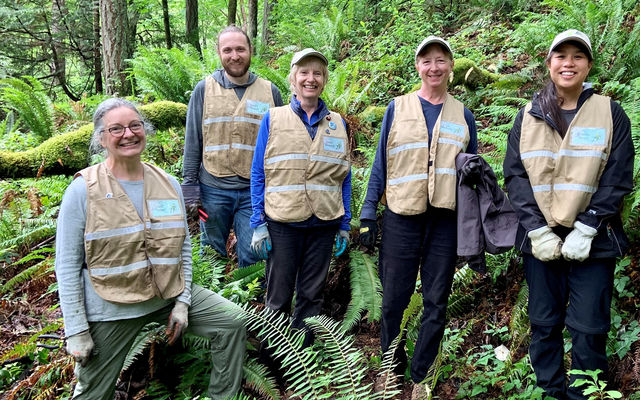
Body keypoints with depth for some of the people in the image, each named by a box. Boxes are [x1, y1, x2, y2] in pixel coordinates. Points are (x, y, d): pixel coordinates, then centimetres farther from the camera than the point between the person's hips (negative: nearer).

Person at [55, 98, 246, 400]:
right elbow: (67, 266, -11)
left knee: (232, 324, -4)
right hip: (109, 308, -3)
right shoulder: (82, 191, -12)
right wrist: (76, 331, -13)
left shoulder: (169, 184, 1)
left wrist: (183, 301, -1)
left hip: (167, 296, 4)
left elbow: (183, 247, 7)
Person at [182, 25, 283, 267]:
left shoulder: (270, 91, 5)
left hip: (255, 191, 0)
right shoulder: (204, 89, 4)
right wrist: (190, 187, -1)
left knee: (251, 259, 5)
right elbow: (192, 142, 5)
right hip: (213, 189, 0)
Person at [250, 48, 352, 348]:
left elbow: (344, 176, 11)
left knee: (311, 295, 11)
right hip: (283, 222, -2)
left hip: (324, 223, 2)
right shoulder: (273, 118, 3)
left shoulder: (337, 123, 9)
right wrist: (258, 223, -6)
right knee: (279, 296, 4)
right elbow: (258, 173, 1)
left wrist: (345, 224, 6)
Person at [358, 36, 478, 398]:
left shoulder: (463, 116, 9)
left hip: (446, 221, 2)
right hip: (402, 218, -1)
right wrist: (368, 214, -1)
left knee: (436, 303, 7)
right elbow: (381, 164, 4)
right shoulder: (397, 109, 5)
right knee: (394, 300, 4)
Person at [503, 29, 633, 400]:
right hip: (541, 239, 2)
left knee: (589, 328, 0)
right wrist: (537, 229, -10)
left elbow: (617, 179, -4)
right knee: (544, 324, 9)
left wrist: (585, 231, -13)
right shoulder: (528, 116, 7)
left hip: (592, 241, -2)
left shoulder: (610, 113, 2)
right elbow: (515, 174, 1)